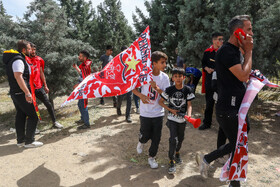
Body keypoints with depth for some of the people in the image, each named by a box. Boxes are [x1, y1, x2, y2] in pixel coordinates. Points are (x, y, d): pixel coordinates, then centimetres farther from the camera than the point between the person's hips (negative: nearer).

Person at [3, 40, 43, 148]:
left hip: (15, 92, 10)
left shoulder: (13, 59, 17)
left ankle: (20, 141, 21)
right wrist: (27, 93, -30)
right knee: (33, 115, -5)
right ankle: (29, 141, 0)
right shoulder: (18, 60, -15)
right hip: (21, 93, -10)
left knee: (20, 115, 14)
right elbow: (18, 76, -27)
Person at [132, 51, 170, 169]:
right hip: (145, 112, -2)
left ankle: (151, 157, 30)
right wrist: (141, 95, -20)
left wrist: (157, 88, -23)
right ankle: (141, 142, 46)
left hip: (158, 113, 2)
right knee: (145, 136, 9)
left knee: (156, 138, 8)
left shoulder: (164, 77, -5)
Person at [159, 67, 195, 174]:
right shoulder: (169, 90, -9)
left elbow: (189, 104, -7)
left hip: (182, 119, 3)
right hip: (172, 118, -2)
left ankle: (177, 153, 47)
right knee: (173, 139, -13)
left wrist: (189, 114, -27)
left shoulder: (187, 90, -6)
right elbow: (160, 102, -2)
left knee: (180, 138, 19)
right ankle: (172, 162, -2)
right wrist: (171, 110, -13)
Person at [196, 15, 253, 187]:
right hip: (228, 110, -10)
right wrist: (249, 51, -13)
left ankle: (206, 159, 31)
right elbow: (243, 76, -23)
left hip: (238, 108, 10)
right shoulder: (227, 51, -16)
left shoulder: (237, 51, 15)